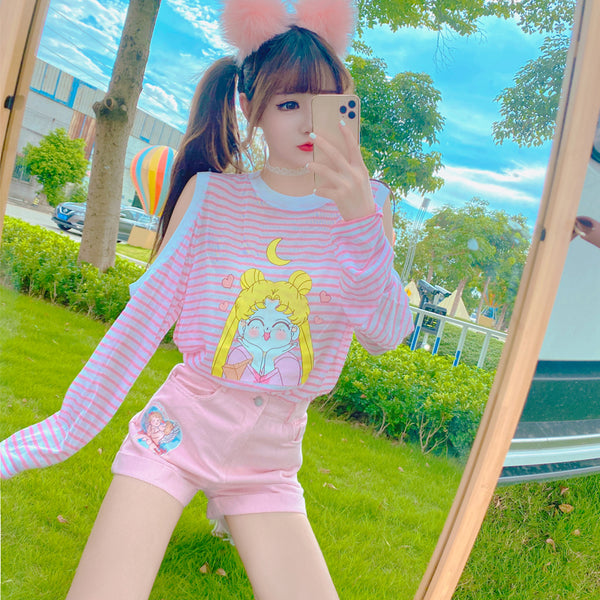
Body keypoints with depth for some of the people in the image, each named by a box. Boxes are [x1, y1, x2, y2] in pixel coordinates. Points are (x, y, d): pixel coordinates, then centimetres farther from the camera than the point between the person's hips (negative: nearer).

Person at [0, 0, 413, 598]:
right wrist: (66, 427, -4)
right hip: (178, 429, -1)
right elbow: (144, 314, -3)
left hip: (270, 459, 2)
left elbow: (385, 335, -13)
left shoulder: (365, 205, -2)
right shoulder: (209, 193, -4)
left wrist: (360, 218, -28)